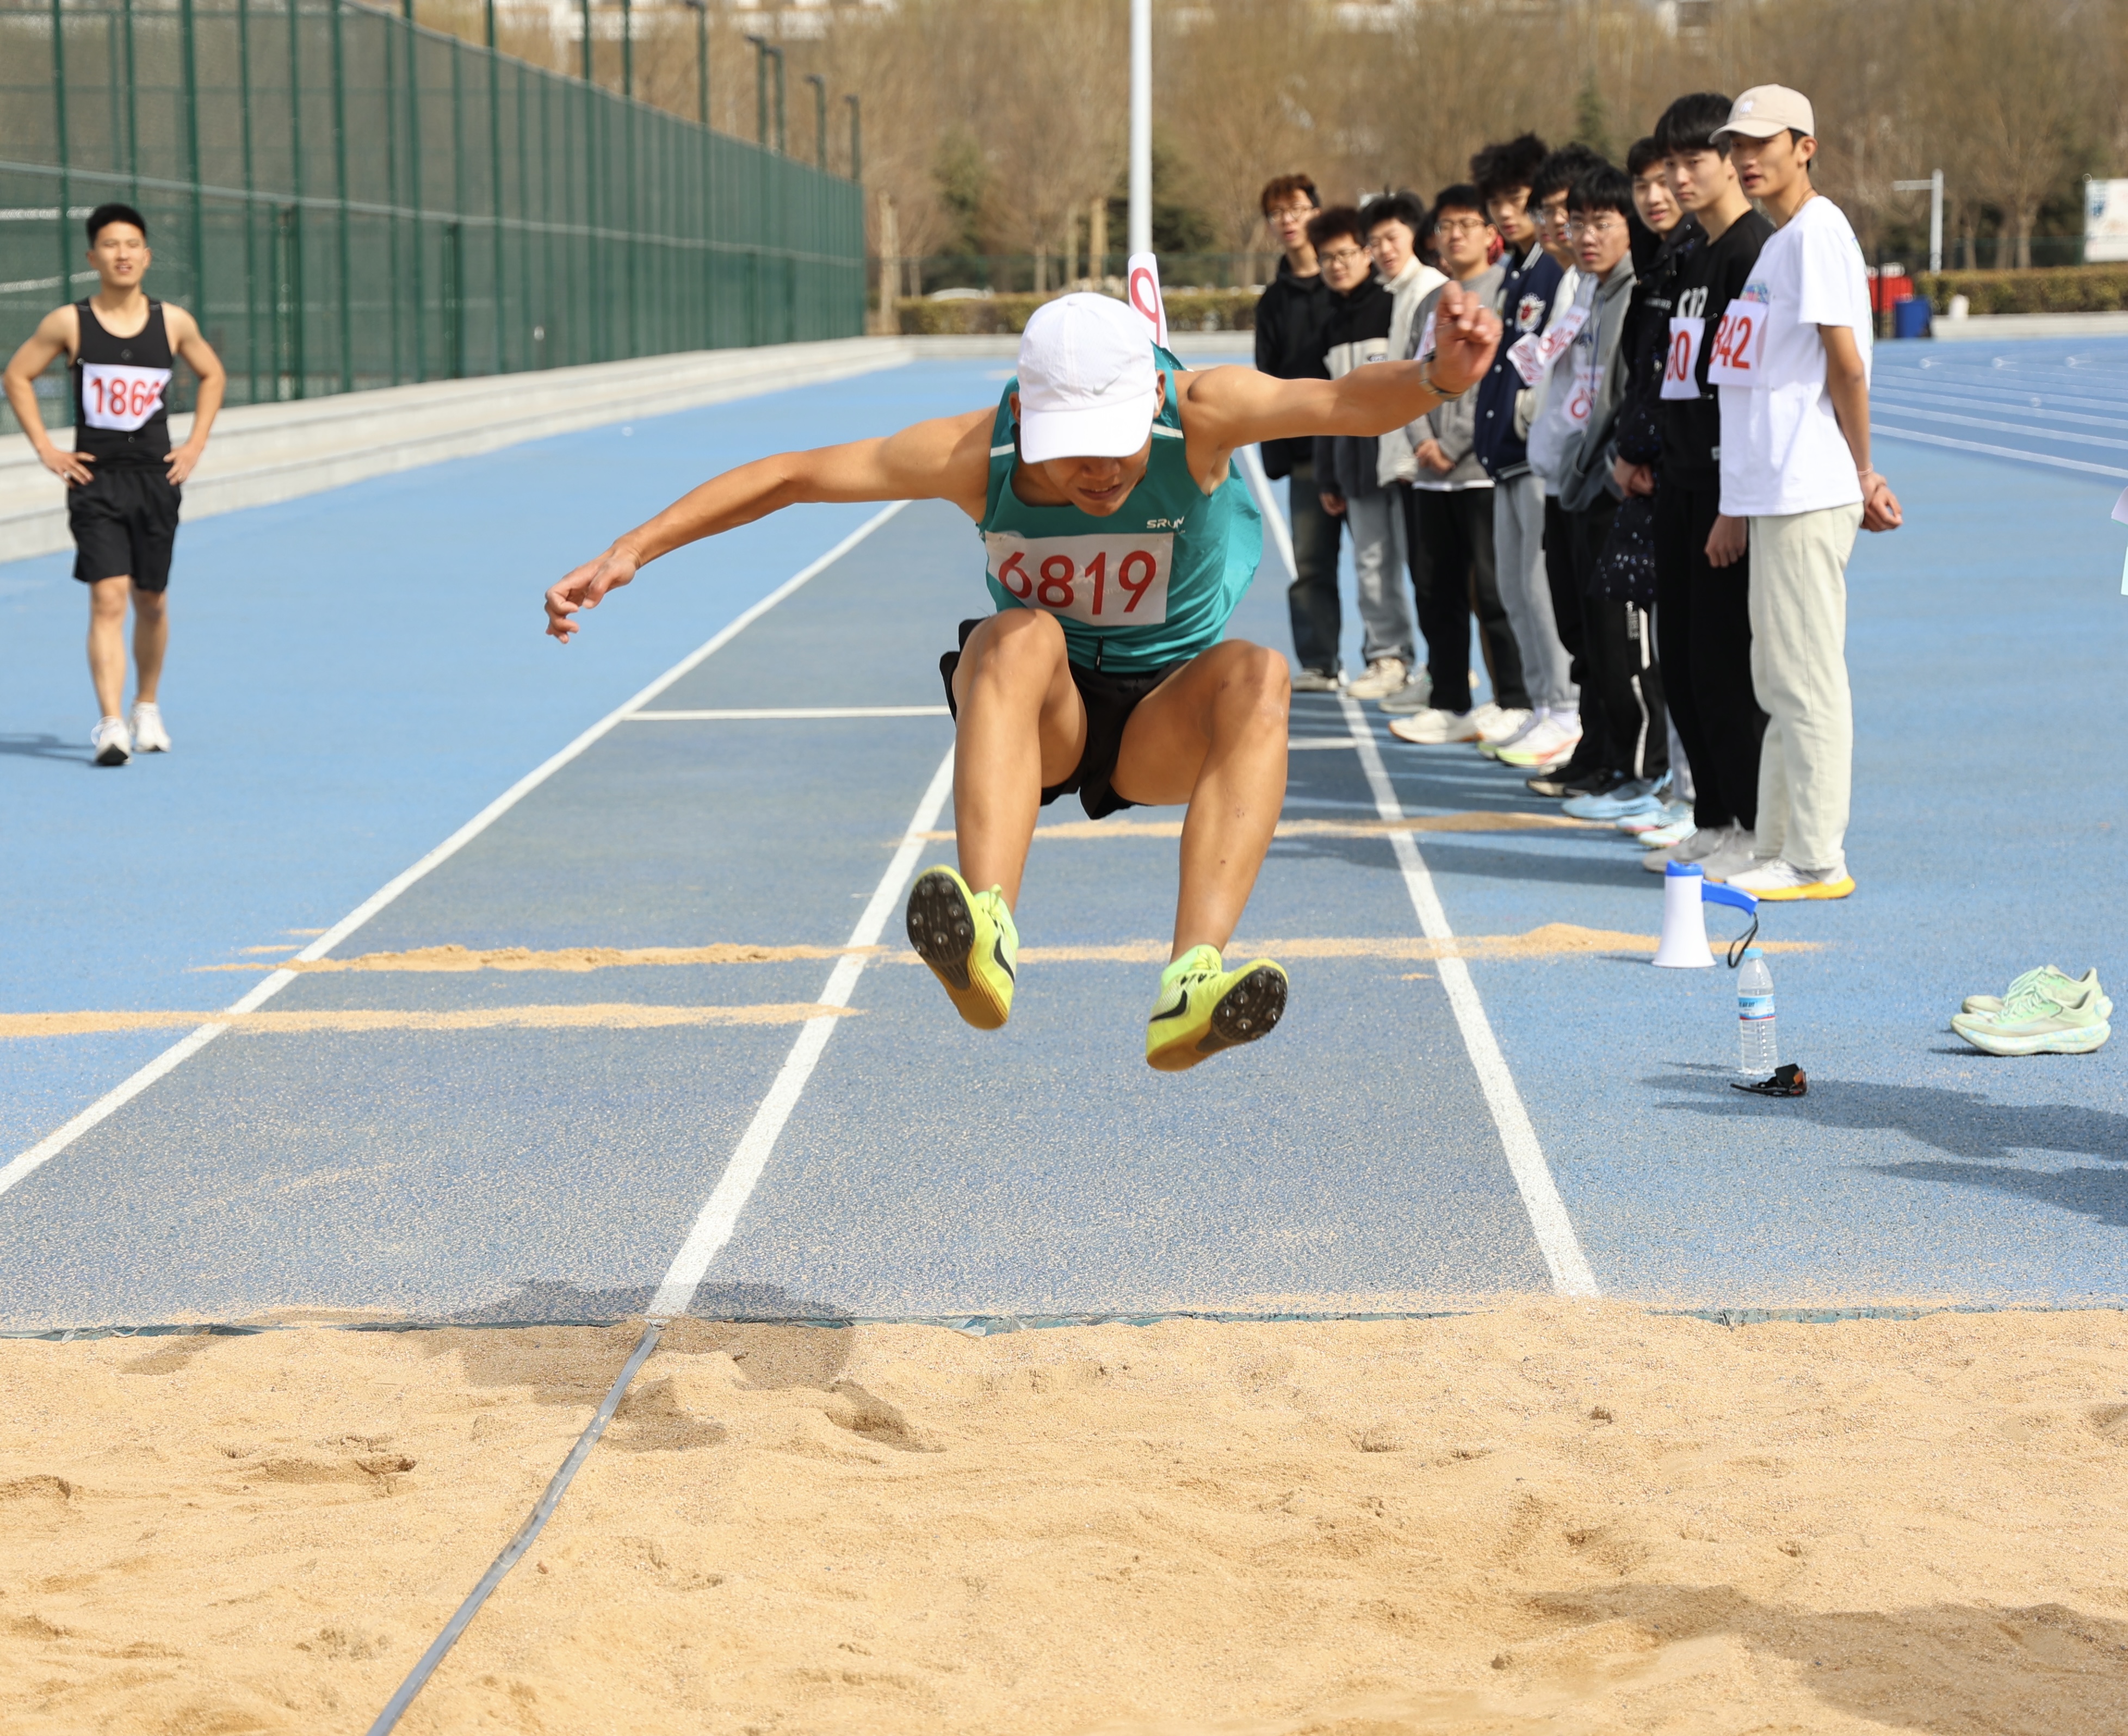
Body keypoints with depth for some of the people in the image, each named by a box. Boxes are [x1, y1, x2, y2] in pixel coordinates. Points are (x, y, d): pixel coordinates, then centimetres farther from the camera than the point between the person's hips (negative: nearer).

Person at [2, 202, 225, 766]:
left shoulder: (174, 323, 2)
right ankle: (111, 726, -19)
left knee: (151, 602, 13)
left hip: (156, 480, 3)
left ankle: (147, 708, 34)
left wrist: (195, 445, 9)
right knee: (108, 600, -15)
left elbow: (212, 375, 18)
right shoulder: (68, 323, -4)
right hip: (95, 480, -3)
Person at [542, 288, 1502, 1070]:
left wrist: (1436, 377, -61)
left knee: (1256, 675, -34)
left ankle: (1192, 984, -49)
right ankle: (985, 940, -56)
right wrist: (630, 552, -17)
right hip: (1041, 716, 0)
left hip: (1167, 719, 0)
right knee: (1018, 638, -35)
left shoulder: (1201, 413, -23)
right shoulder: (977, 452, -20)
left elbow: (1341, 403, -40)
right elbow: (789, 476, -11)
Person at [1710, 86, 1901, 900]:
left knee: (1806, 675, -7)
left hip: (1809, 496, -10)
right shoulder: (1775, 242, 20)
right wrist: (1738, 504, 21)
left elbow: (1846, 364, -14)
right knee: (1778, 678, 13)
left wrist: (1862, 478, -8)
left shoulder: (1817, 231, -10)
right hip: (1771, 495, 10)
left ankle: (1817, 859, -3)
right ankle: (1777, 849, 19)